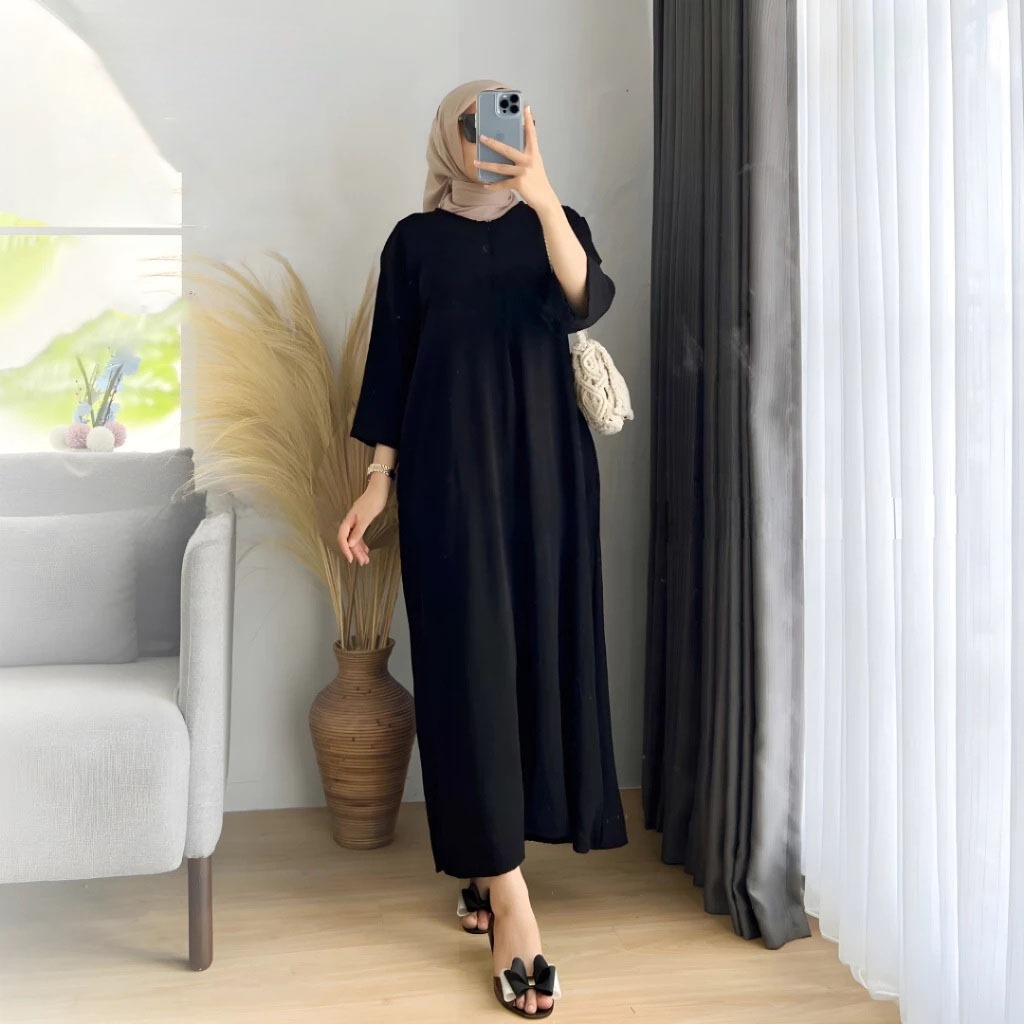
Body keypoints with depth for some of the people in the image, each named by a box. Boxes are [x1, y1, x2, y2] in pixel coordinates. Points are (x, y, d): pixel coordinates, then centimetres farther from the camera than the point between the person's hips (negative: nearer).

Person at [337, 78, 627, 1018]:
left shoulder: (556, 223, 10)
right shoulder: (415, 239, 9)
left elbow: (585, 302, -12)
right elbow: (391, 363, 6)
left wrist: (541, 193, -25)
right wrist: (379, 482, -2)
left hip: (545, 462, 2)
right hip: (451, 466, -1)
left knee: (540, 647, 3)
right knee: (469, 657, -8)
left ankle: (489, 859, 20)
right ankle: (509, 897, -6)